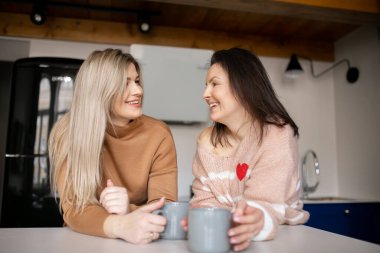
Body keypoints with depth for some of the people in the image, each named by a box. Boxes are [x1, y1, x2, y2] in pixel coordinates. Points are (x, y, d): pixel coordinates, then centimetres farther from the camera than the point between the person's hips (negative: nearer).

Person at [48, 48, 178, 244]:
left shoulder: (158, 134, -9)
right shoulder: (68, 132, -11)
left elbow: (165, 206, -12)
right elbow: (73, 207, -17)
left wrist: (130, 212, -32)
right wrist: (120, 226, -34)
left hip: (139, 242, 1)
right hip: (83, 239, -1)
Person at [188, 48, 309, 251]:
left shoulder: (277, 136, -12)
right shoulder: (207, 139, 1)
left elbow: (265, 204, -19)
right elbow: (205, 196, -3)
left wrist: (256, 221, -40)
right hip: (221, 236, 3)